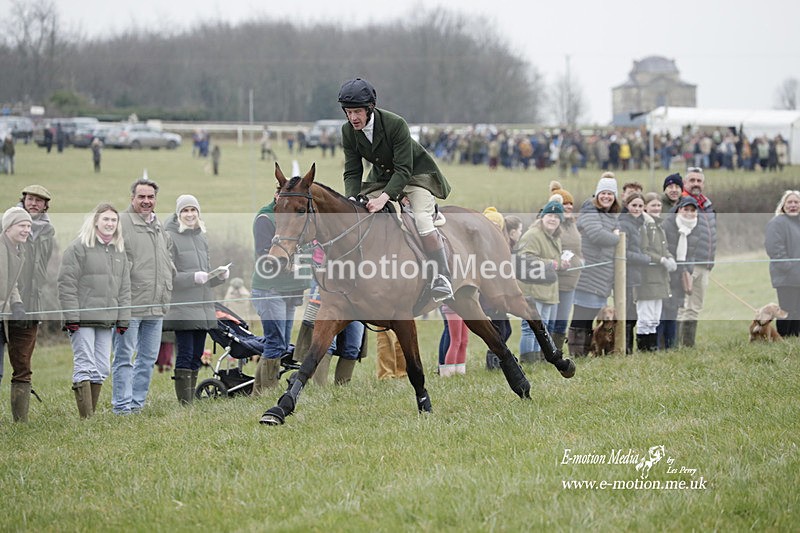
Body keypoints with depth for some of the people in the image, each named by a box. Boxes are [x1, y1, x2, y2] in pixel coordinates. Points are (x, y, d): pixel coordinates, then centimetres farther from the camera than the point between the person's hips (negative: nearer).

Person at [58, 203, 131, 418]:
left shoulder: (119, 252, 15)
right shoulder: (78, 248, -5)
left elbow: (124, 288, 18)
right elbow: (67, 284, -8)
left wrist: (123, 318, 10)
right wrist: (71, 317, -13)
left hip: (107, 320, 7)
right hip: (82, 319, -6)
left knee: (102, 369, 6)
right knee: (85, 366, -10)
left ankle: (92, 414, 14)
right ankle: (86, 418, -12)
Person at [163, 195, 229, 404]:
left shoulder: (202, 237, 16)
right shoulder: (170, 237, -6)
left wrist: (219, 276, 1)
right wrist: (193, 277, -22)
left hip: (203, 306, 7)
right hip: (182, 306, -7)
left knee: (197, 356, 9)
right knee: (185, 354, -10)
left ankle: (191, 401, 15)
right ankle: (184, 402, -10)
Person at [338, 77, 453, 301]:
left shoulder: (395, 124, -31)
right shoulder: (348, 131, -14)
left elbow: (403, 170, -31)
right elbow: (352, 172, -9)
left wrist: (384, 198, -44)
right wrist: (352, 200, -28)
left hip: (415, 172, -6)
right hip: (382, 176, 6)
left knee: (422, 220, -26)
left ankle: (442, 280, -21)